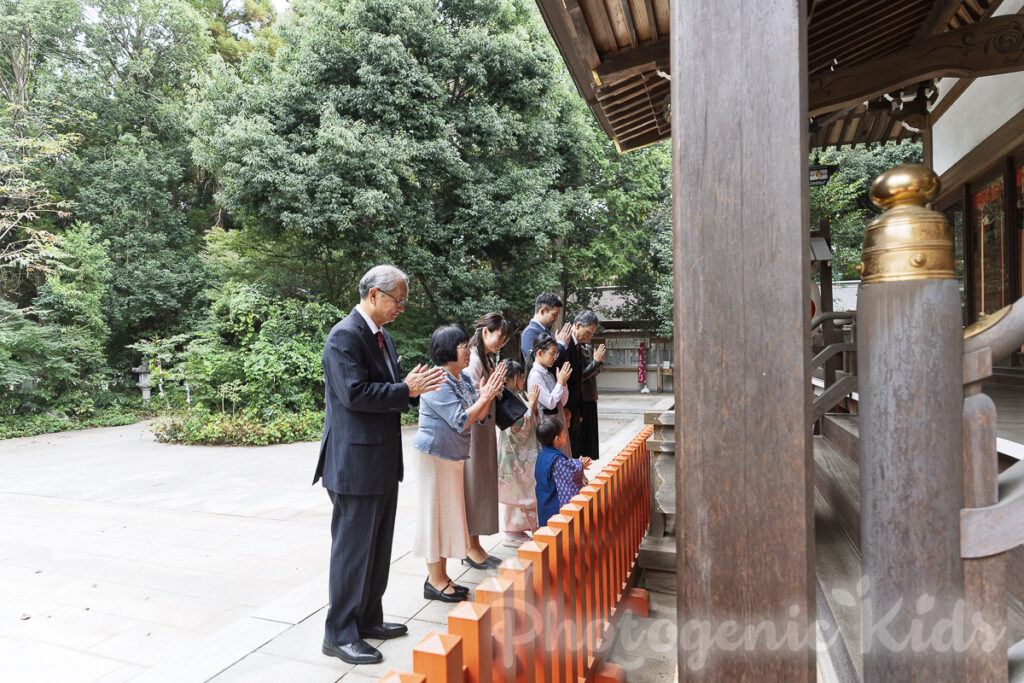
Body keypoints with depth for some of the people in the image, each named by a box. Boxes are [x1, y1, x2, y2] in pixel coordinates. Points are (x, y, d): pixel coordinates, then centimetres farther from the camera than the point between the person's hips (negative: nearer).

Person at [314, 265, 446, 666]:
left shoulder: (381, 335, 13)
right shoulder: (345, 335, -17)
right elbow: (354, 393, -25)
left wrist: (413, 385, 0)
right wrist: (405, 390, -19)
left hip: (382, 460, 10)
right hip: (355, 462, -10)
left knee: (378, 546, 19)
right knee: (353, 549, 2)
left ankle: (369, 619, 35)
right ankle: (340, 634, 18)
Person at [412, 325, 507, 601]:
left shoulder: (464, 379, 8)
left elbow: (480, 416, 7)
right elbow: (461, 421, -23)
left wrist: (488, 394, -7)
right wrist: (485, 396, -17)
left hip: (454, 455, 9)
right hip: (435, 454, -9)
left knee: (448, 513, 13)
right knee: (435, 513, 0)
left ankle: (442, 576, 25)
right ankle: (434, 581, 13)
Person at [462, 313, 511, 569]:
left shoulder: (486, 359, 16)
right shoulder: (472, 360, -15)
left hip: (485, 430, 10)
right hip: (472, 433, -10)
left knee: (482, 486, 13)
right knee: (472, 486, -1)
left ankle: (475, 545, 23)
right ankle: (470, 548, 11)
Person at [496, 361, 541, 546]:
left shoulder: (518, 396, 10)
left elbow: (534, 421, 15)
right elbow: (520, 427, -24)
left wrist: (533, 403, 0)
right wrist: (531, 403, -17)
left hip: (525, 453, 10)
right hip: (514, 453, -10)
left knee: (521, 492, 15)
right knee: (514, 492, 0)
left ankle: (518, 530, 25)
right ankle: (511, 534, 11)